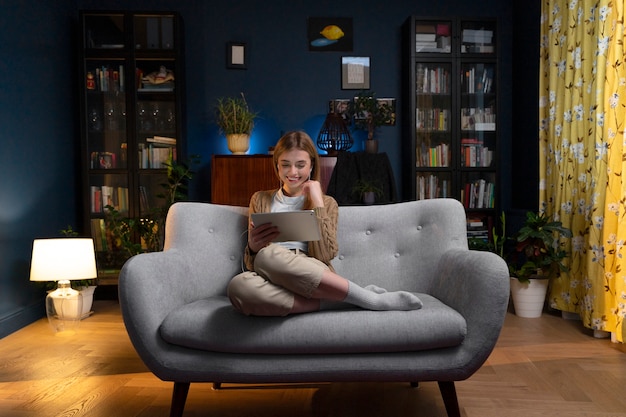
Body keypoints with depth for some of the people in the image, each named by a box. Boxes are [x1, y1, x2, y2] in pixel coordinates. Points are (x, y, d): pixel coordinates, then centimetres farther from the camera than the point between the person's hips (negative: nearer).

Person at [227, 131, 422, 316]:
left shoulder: (326, 203, 16)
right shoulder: (261, 200, 20)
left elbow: (324, 255, -3)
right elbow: (251, 263, 12)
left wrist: (317, 202, -2)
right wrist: (253, 246, -11)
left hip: (314, 277, -2)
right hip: (274, 282, 3)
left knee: (269, 255, -35)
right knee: (239, 286, -36)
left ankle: (368, 298, -24)